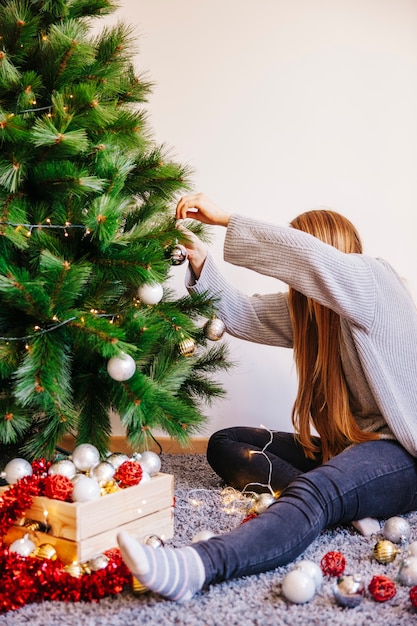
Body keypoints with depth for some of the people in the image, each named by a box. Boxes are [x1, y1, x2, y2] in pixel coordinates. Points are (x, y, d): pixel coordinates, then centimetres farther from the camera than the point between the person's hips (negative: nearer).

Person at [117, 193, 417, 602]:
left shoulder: (375, 283, -11)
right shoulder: (305, 307, 12)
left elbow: (314, 257, -29)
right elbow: (240, 314, 5)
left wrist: (226, 220, -25)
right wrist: (199, 259, -9)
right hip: (342, 445, 9)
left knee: (316, 491, -39)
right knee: (224, 444, 1)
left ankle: (199, 565, -63)